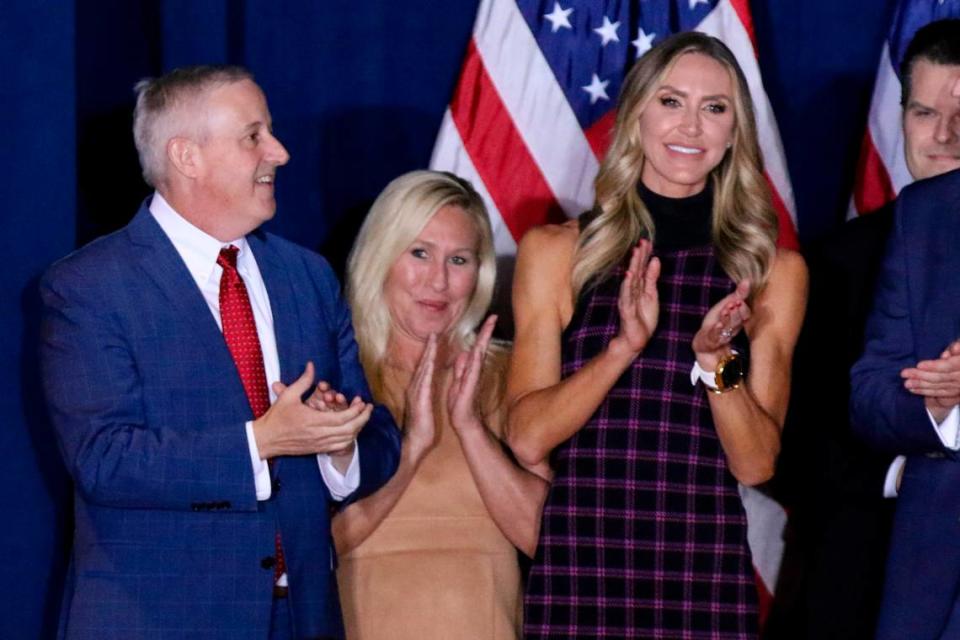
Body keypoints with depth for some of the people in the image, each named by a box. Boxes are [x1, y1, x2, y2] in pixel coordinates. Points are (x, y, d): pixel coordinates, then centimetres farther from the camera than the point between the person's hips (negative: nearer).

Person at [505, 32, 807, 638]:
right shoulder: (553, 250, 4)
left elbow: (756, 464, 2)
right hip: (575, 567, 0)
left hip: (707, 570, 1)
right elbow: (528, 438, -4)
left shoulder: (774, 269, 7)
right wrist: (625, 346, -17)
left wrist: (716, 358, -15)